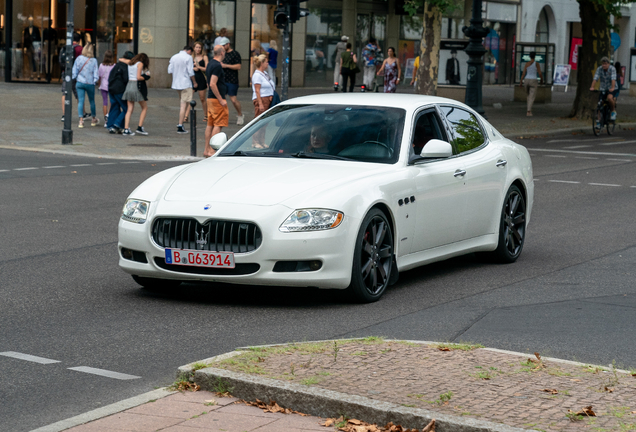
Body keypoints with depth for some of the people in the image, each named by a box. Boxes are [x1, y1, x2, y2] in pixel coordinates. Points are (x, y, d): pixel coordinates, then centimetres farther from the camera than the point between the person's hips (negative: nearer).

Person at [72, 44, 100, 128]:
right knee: (92, 101, 16)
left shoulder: (79, 59, -4)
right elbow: (96, 74, -6)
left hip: (80, 83, 0)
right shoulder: (93, 61, -7)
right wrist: (94, 81, 8)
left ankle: (81, 120, -10)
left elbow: (74, 71, -1)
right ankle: (94, 119, 29)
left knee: (80, 101, 0)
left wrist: (74, 78, 15)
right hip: (90, 83, 0)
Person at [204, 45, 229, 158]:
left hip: (210, 98, 10)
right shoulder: (217, 66, -17)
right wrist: (221, 100, -20)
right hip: (217, 99, -10)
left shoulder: (211, 63, 13)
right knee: (218, 124, -7)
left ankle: (207, 150, 14)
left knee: (210, 124, 11)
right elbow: (213, 84, -23)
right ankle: (211, 150, -9)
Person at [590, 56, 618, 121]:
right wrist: (592, 87, -32)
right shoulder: (599, 69, -8)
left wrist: (612, 88, -42)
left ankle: (613, 111, -9)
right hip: (603, 88, 4)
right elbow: (595, 78, -17)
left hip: (611, 89, -4)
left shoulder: (612, 69, -15)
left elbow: (613, 79, -27)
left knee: (609, 97, -32)